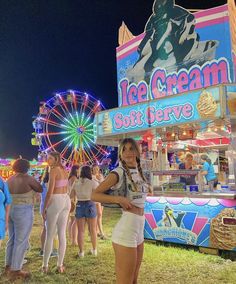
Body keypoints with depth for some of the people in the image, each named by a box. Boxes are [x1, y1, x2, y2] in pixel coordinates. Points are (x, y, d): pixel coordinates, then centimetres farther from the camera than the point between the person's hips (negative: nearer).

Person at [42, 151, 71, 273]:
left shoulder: (53, 170, -13)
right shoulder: (64, 170, 11)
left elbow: (50, 191, -18)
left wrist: (44, 208, -11)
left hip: (55, 201, -7)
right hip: (66, 200, 7)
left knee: (49, 235, 4)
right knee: (62, 233, 9)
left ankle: (45, 265, 13)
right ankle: (60, 265, 14)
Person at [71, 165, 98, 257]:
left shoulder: (76, 183, 3)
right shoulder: (93, 183, -8)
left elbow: (72, 195, 6)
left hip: (79, 206, 2)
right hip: (90, 205, -2)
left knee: (80, 230, 9)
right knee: (93, 230, 14)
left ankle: (81, 251, 12)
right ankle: (94, 250, 25)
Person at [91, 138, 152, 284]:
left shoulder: (139, 171, 10)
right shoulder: (118, 172, -11)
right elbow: (94, 195, -14)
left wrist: (147, 188, 10)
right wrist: (119, 199, -23)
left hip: (139, 229, 8)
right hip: (126, 229, -8)